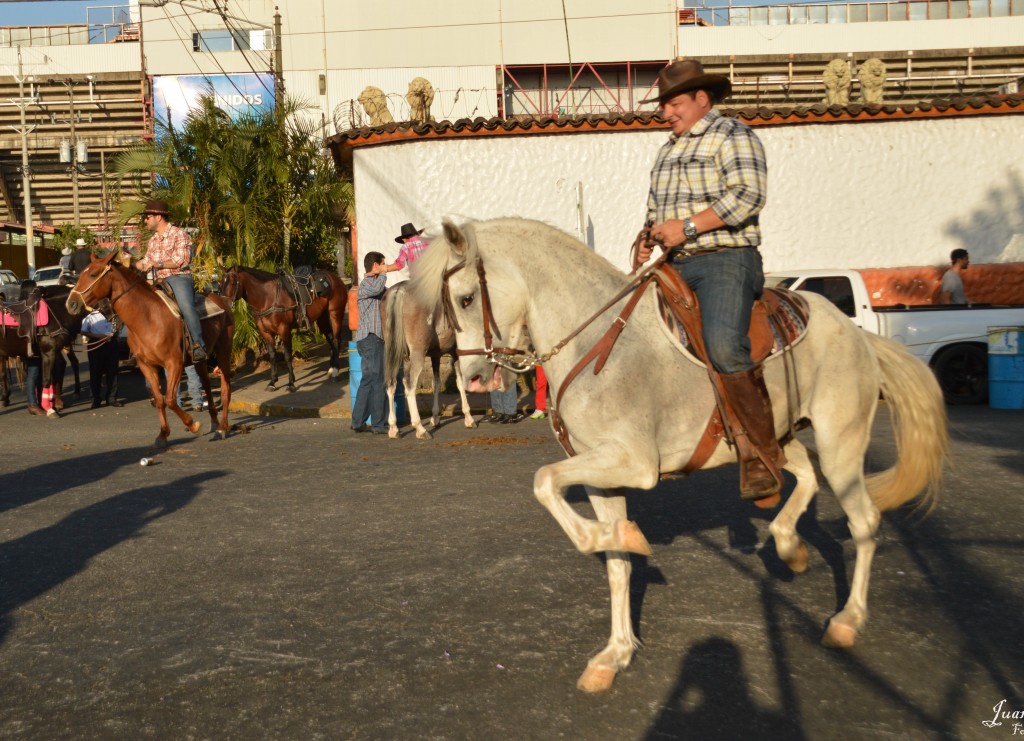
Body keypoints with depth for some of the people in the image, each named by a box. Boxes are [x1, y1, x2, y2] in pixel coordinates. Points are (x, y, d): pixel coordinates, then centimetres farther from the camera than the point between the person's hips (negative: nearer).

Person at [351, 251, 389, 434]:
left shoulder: (374, 283, 20)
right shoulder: (366, 284, -10)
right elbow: (377, 288, -33)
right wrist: (383, 274, -17)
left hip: (374, 340, 10)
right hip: (371, 339, -10)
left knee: (368, 381, 12)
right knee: (378, 382, -6)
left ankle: (358, 422, 16)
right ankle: (380, 424, -1)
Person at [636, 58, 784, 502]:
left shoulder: (732, 136, -1)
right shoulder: (668, 150, 25)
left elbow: (749, 195, -16)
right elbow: (656, 209, 32)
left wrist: (687, 226, -20)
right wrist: (650, 238, 9)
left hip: (726, 261, -9)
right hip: (677, 267, 9)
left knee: (723, 347, -29)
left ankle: (762, 453, -19)